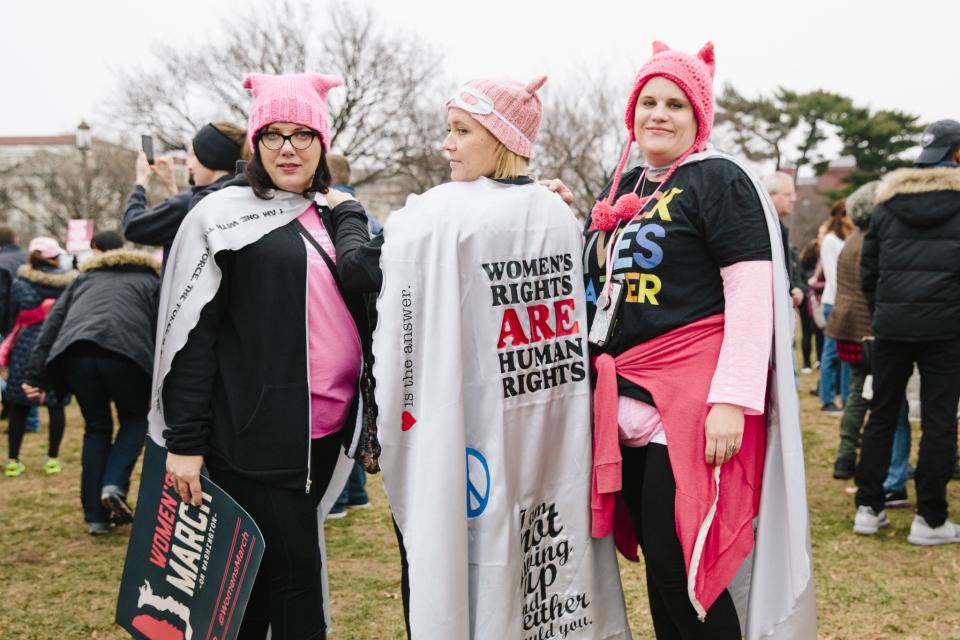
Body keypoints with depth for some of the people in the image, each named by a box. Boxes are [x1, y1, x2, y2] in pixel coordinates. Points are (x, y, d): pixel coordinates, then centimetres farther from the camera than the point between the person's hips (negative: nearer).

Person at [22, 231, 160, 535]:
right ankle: (114, 485, 0)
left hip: (76, 353, 2)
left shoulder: (85, 278, 32)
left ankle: (96, 517, 17)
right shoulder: (149, 280, 27)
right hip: (125, 351, -2)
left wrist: (35, 376, 14)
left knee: (96, 428, 20)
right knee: (135, 419, 23)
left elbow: (52, 323, 20)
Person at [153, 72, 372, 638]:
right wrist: (185, 441, -11)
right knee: (295, 580, -3)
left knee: (263, 576, 15)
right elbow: (191, 333, -8)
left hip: (326, 428, 6)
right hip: (257, 434, -5)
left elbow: (368, 296, 4)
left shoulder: (333, 215, 14)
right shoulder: (224, 216, -4)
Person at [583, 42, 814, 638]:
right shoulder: (622, 189, 17)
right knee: (656, 557, 12)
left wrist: (733, 400, -21)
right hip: (628, 401, 7)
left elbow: (751, 293, -14)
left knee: (678, 564, -6)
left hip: (691, 401, -7)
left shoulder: (719, 180, -5)